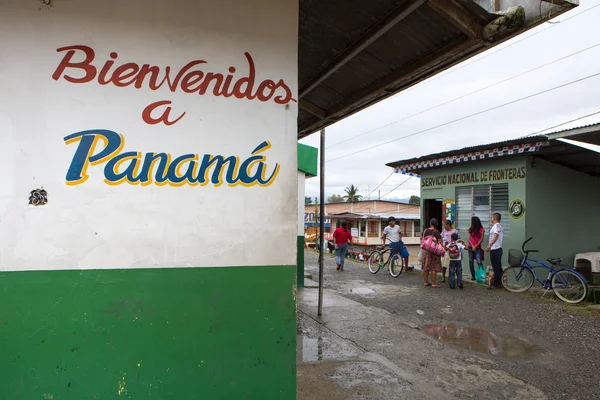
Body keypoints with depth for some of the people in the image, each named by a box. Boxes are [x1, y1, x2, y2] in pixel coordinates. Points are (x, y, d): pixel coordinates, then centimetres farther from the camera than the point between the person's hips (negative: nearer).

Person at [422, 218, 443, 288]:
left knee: (426, 267, 12)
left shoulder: (425, 231, 4)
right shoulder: (436, 232, -12)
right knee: (434, 268, -1)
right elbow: (440, 242, -15)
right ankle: (434, 283, 1)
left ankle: (425, 281, 21)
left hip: (426, 250, 6)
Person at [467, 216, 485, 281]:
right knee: (471, 262, 4)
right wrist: (472, 246, -10)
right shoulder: (470, 230, 11)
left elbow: (481, 240, -4)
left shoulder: (481, 229, -1)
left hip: (477, 248, -4)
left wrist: (475, 246, -10)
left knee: (479, 262, -14)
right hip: (470, 247, 4)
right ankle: (473, 276, 10)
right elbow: (469, 239, 5)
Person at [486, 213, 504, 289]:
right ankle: (499, 282, 17)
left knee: (496, 267, -7)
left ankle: (495, 283, -4)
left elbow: (496, 236, -24)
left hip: (494, 249, -10)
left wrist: (490, 245, -32)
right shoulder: (501, 227, 18)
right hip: (499, 248, 10)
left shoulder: (496, 226, -12)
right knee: (498, 266, 12)